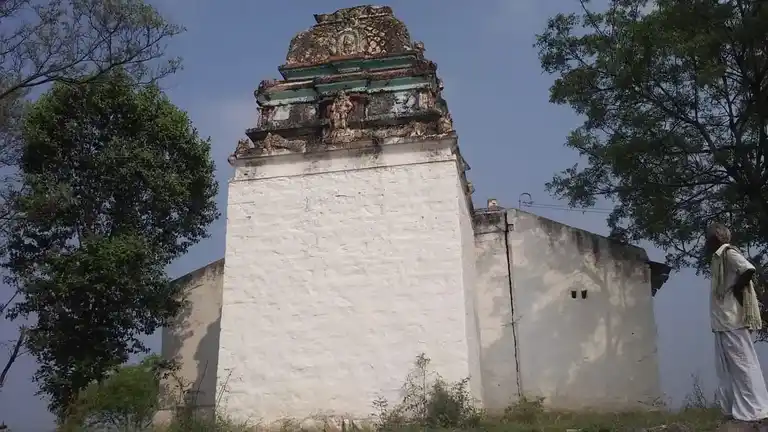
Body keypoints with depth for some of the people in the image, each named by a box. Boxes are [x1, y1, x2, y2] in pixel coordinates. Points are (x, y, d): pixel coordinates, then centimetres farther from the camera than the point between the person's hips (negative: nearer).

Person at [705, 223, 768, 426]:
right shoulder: (719, 257, 19)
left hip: (733, 320, -10)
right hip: (724, 321, 10)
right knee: (726, 365, 11)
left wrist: (736, 289, -14)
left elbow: (749, 270, -24)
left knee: (742, 363, -6)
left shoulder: (728, 253, -8)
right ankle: (735, 407, 16)